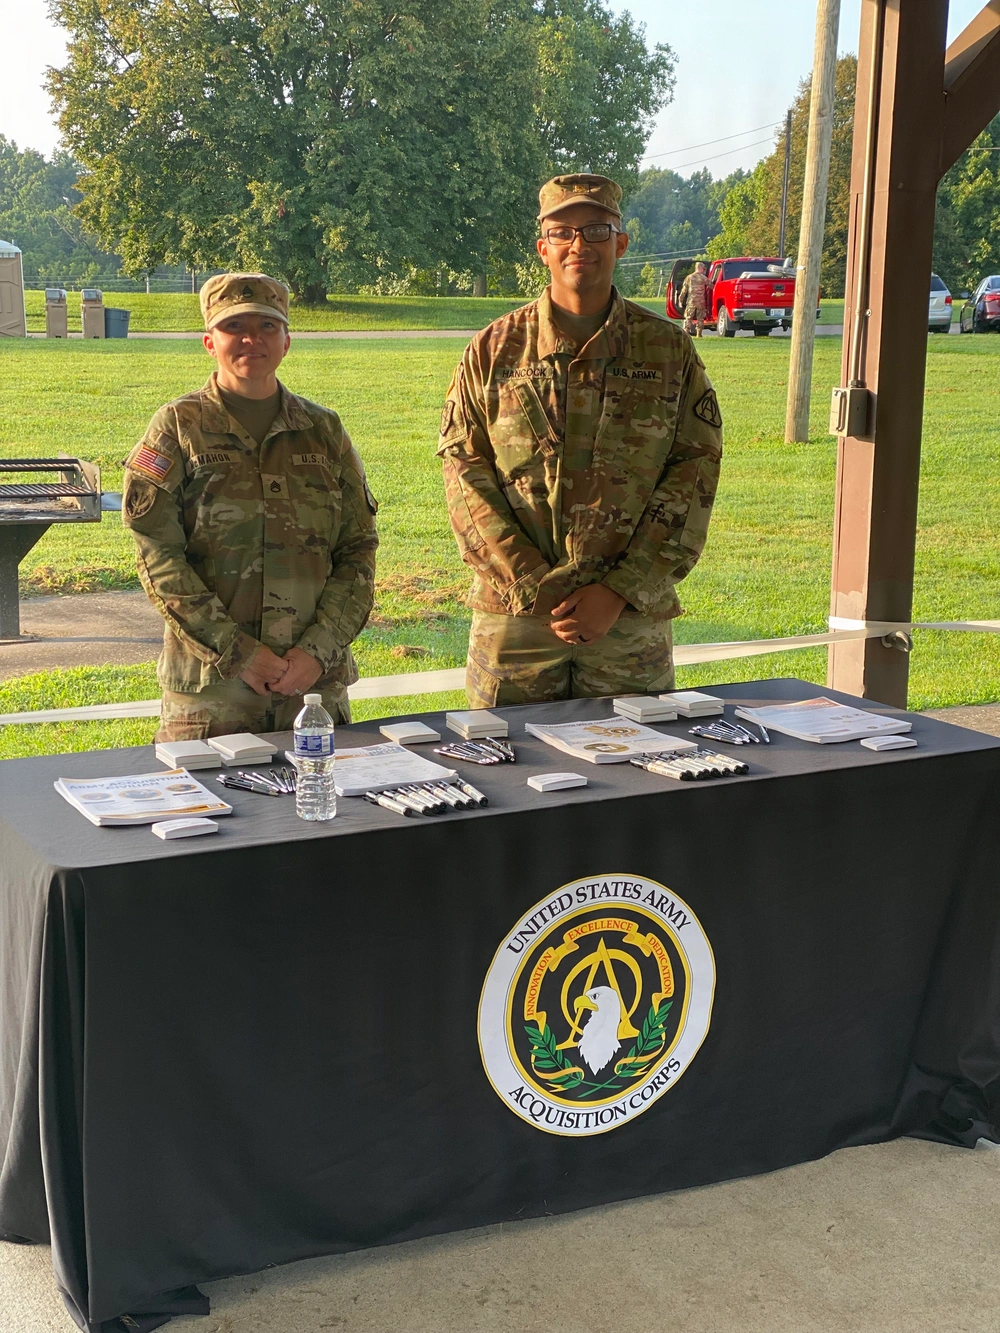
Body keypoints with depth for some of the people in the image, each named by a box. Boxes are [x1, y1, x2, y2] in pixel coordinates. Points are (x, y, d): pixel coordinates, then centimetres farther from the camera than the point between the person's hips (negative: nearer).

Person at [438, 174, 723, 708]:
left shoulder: (669, 350, 5)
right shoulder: (493, 350, 5)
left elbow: (694, 477, 0)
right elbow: (466, 476, 0)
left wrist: (620, 591, -10)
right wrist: (535, 587, -11)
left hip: (634, 620, 0)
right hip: (513, 618, 0)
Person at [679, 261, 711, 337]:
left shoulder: (689, 277, 4)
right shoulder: (703, 277, -2)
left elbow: (684, 290, 5)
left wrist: (681, 301, 11)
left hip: (691, 301, 1)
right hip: (701, 302, -1)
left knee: (688, 318, 5)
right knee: (700, 319, 9)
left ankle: (686, 333, -5)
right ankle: (699, 334, 7)